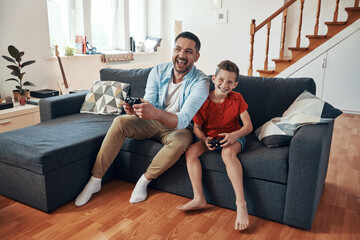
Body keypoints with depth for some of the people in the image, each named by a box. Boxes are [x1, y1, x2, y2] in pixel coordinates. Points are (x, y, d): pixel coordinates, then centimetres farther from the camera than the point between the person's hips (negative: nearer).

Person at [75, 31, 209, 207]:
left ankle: (144, 180, -12)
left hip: (177, 127, -3)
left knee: (181, 140, -37)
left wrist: (155, 113, -50)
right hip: (153, 122, 3)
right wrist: (135, 109, -34)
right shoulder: (158, 71, -6)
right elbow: (149, 104, -8)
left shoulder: (200, 82, -20)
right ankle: (95, 181, -13)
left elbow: (183, 120, -31)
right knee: (120, 122, -21)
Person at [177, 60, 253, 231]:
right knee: (190, 151, -23)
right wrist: (204, 139, -21)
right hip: (209, 138, 3)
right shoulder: (203, 101, -4)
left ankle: (241, 204, -36)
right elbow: (196, 127, 0)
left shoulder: (237, 99, -6)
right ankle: (199, 199, -20)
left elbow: (248, 126, -8)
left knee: (228, 153, -36)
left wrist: (234, 135, -28)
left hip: (233, 137, -2)